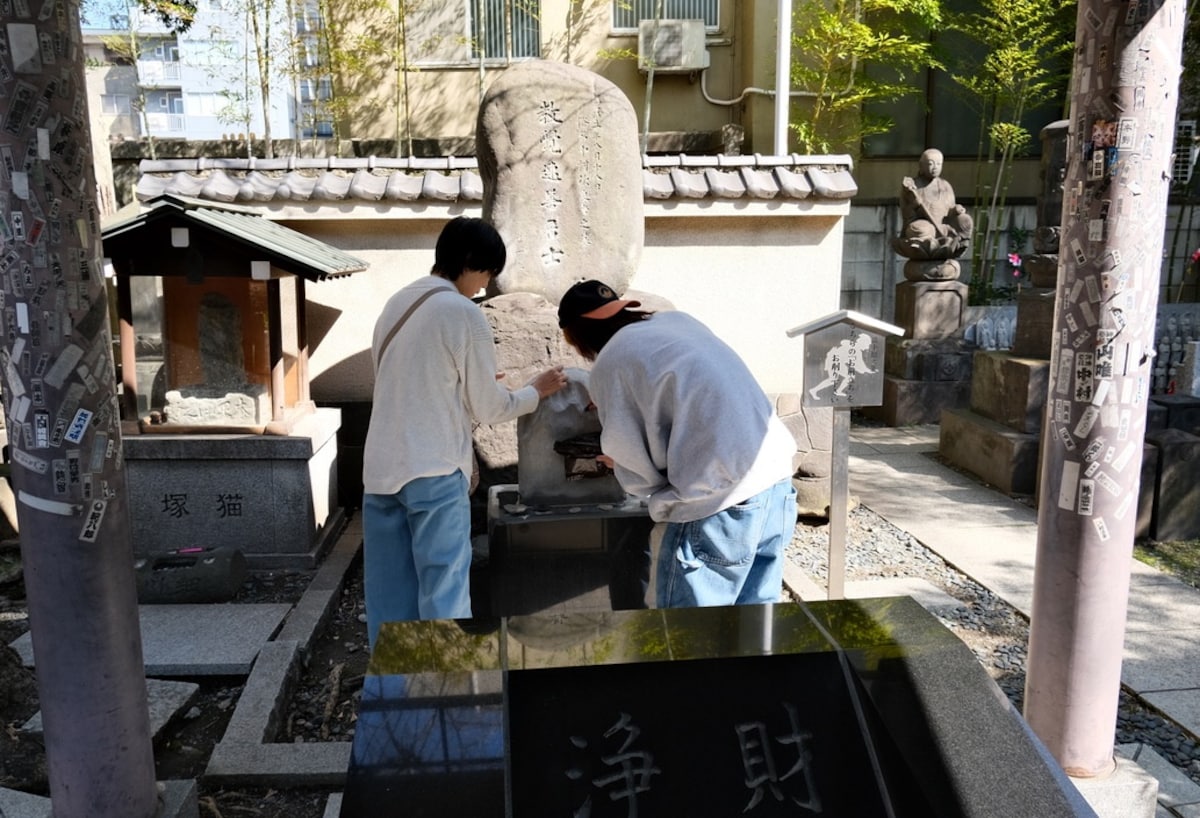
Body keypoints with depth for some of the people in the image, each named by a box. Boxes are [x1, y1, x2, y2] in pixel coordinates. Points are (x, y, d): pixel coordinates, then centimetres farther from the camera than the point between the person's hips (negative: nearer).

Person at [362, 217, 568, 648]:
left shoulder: (395, 304, 11)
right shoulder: (464, 314, -10)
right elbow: (489, 408, -4)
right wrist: (537, 389, 11)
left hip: (380, 470, 7)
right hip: (435, 473, -7)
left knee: (389, 598, 12)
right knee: (444, 594, 1)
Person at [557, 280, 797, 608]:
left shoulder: (609, 365, -5)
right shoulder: (678, 319, 14)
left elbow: (639, 470, -2)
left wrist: (614, 460, 20)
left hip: (720, 501, -8)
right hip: (777, 481, 8)